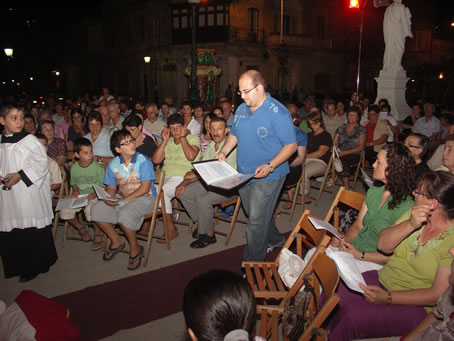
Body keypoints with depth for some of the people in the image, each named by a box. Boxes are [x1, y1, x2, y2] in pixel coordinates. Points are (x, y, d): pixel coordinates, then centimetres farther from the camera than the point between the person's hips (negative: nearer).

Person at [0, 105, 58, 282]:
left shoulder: (29, 140, -6)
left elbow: (41, 163, -9)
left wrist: (20, 175, -16)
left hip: (29, 195, -4)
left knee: (32, 232, 2)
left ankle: (34, 267, 19)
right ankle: (17, 267, 27)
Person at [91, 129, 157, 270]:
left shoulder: (143, 161, -13)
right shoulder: (113, 164, 4)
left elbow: (145, 188, -18)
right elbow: (111, 187, 9)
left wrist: (124, 200, -23)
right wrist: (108, 198, -15)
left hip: (144, 198, -6)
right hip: (122, 198, 6)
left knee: (125, 213, -34)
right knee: (96, 209, -9)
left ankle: (135, 248, -8)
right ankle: (117, 241, 11)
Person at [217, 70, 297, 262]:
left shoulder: (278, 113, -17)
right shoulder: (241, 109, 6)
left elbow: (291, 145, -16)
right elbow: (234, 135, 18)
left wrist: (270, 166, -27)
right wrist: (224, 152, 0)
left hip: (268, 176, -7)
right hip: (243, 174, 8)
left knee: (256, 222, -3)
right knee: (255, 215, 22)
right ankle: (275, 240, 48)